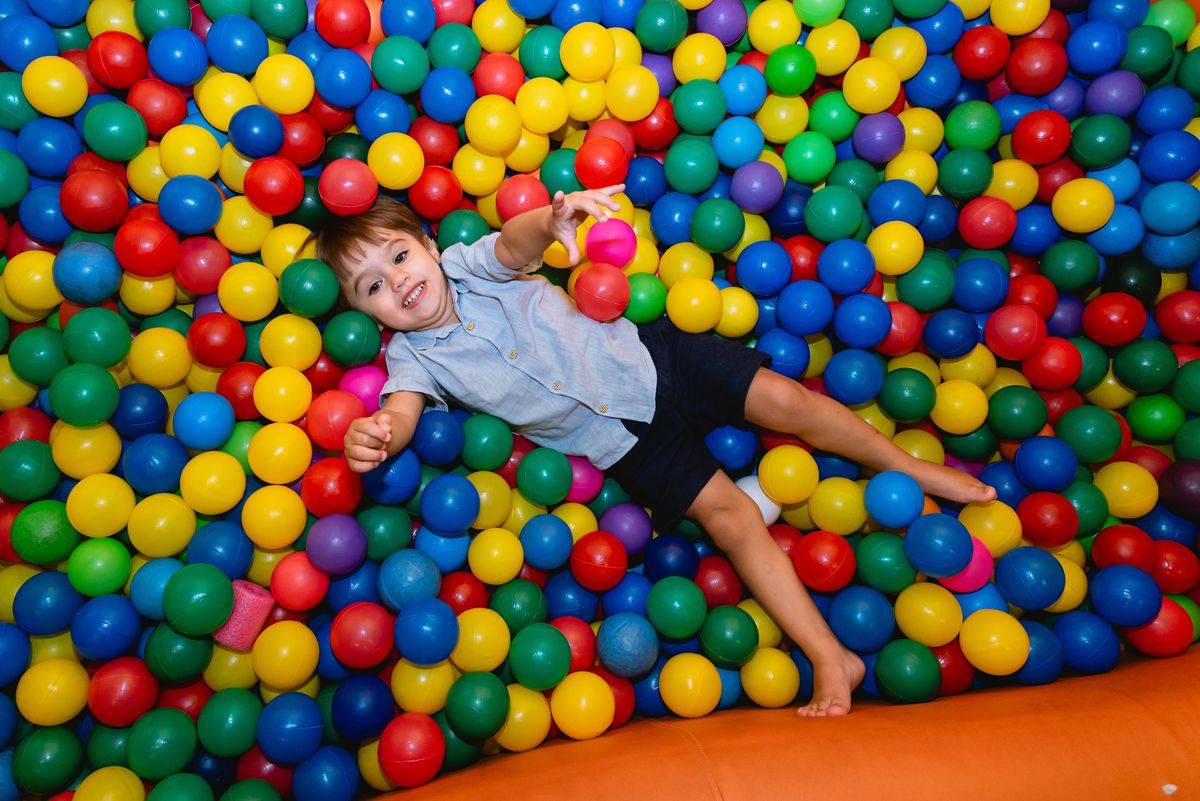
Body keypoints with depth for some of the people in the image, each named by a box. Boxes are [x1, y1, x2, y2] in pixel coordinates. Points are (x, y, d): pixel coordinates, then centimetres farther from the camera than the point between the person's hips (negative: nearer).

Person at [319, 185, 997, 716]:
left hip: (643, 356, 1)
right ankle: (832, 660, 1)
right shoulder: (413, 356, -1)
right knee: (726, 513, -9)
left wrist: (551, 221, -52)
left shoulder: (468, 265, -5)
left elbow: (514, 243, -27)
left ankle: (908, 468, 20)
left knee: (782, 398, -6)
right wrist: (374, 436, -45)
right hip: (619, 437, 0)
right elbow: (402, 410, -19)